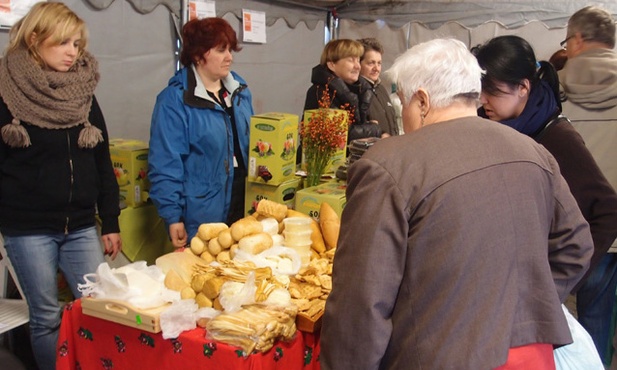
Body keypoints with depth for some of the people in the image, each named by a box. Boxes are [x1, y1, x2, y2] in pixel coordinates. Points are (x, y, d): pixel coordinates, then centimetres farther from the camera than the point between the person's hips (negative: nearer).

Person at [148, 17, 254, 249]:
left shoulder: (240, 90, 7)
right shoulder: (174, 100, -13)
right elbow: (165, 165, -15)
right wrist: (172, 217, -17)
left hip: (244, 206, 6)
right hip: (201, 215, -6)